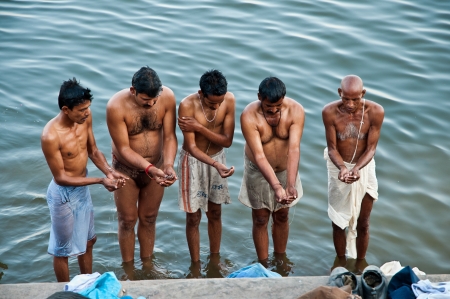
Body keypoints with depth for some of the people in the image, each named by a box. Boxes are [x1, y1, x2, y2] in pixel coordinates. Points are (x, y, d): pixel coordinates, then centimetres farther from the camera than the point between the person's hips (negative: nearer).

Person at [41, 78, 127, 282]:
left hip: (83, 188, 8)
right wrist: (100, 181, -27)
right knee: (63, 249, 13)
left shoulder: (85, 118, -12)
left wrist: (109, 172, -15)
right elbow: (60, 178, -25)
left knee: (88, 240, 25)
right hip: (64, 194, -8)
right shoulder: (51, 136, -32)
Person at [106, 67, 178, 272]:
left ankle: (147, 265, 38)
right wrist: (149, 169, -36)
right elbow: (123, 148, -25)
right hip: (126, 170, -3)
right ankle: (129, 271, 32)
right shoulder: (116, 106, -28)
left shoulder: (167, 97, -20)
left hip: (156, 167, 3)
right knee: (127, 221, 12)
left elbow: (169, 136, -14)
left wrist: (168, 165, -30)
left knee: (149, 219, 19)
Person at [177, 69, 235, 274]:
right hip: (193, 161, -3)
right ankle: (196, 265, 22)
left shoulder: (229, 100, -17)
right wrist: (216, 165, -40)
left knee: (215, 213, 16)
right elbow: (192, 147, -25)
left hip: (218, 158, 4)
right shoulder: (188, 105, -27)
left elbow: (227, 141, -15)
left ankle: (215, 260, 33)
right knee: (193, 218, 6)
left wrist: (199, 127, -28)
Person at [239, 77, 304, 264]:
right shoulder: (249, 116, -29)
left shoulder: (295, 110, -25)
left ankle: (280, 259, 39)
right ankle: (263, 265, 28)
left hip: (285, 169, 2)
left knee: (282, 216, 18)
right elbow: (259, 156, -33)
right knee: (260, 219, 10)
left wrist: (290, 185, -44)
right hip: (259, 171, -2)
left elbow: (294, 149, -33)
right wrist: (276, 187, -44)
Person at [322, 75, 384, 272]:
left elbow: (371, 148, -16)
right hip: (338, 168, 0)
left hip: (364, 168, 0)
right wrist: (342, 167, -34)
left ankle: (360, 263, 38)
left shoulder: (375, 112, -22)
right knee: (338, 222, 16)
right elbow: (332, 147, -15)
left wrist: (357, 168, -33)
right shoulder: (330, 112, -22)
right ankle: (341, 261, 40)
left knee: (363, 223, 14)